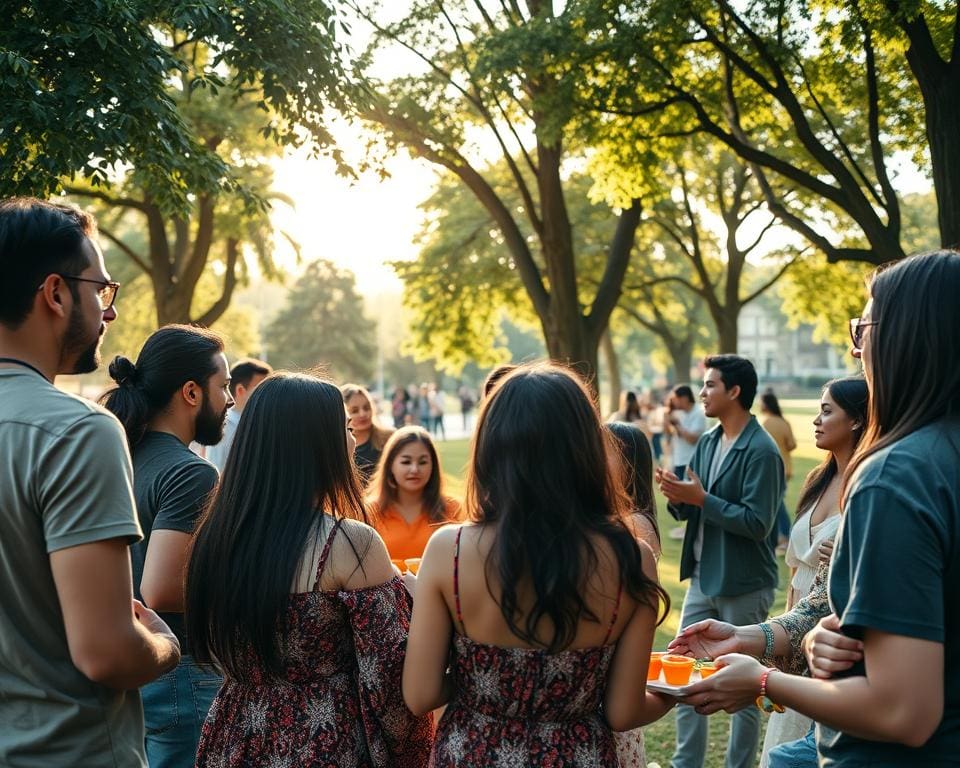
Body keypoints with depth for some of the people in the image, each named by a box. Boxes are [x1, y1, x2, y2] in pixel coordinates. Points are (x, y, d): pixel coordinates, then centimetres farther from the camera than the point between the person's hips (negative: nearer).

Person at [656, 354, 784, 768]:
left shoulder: (761, 451, -17)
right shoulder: (707, 441, 7)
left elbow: (757, 523, -23)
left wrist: (701, 499, -24)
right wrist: (677, 495, -12)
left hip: (743, 586, -8)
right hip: (702, 579, 8)